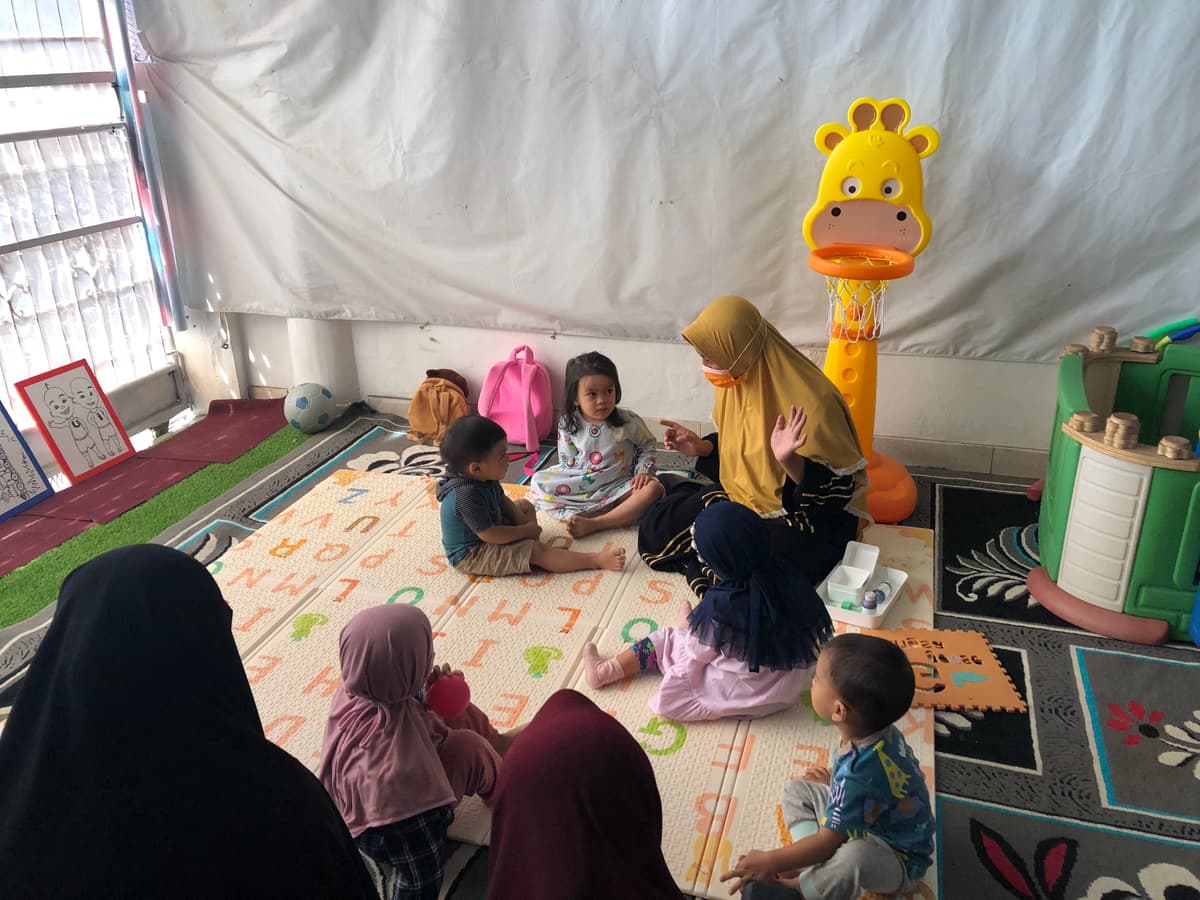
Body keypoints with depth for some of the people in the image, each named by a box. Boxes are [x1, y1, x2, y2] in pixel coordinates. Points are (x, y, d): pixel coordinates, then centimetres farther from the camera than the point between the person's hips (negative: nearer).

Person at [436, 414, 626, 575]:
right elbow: (489, 535, -32)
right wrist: (525, 531, -20)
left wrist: (523, 521, -3)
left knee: (525, 505, 21)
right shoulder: (467, 495, -35)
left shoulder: (484, 479, -6)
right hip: (471, 555, -11)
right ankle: (597, 560, -19)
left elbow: (502, 500, 13)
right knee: (536, 552, -22)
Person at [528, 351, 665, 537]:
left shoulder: (629, 422, -12)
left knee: (653, 489, -29)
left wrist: (643, 471, -11)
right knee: (538, 481, -17)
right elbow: (567, 461, 3)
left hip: (618, 485, -2)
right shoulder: (569, 424, -7)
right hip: (580, 485, 2)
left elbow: (647, 446, 4)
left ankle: (594, 523, -32)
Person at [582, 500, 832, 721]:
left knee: (667, 641, 9)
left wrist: (686, 626, 12)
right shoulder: (790, 577, -15)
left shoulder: (720, 605, -27)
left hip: (744, 697, -6)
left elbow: (698, 651, -10)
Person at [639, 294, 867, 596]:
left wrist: (788, 460, -41)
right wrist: (701, 447, -6)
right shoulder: (735, 380, -5)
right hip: (744, 495, 7)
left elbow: (837, 487, -23)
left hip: (810, 518, -7)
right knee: (655, 529, -3)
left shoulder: (810, 402, -28)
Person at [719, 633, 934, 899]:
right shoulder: (882, 731, -14)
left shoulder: (858, 774, -38)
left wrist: (770, 862, -18)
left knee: (854, 857, -41)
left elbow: (827, 841, -28)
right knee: (796, 790, 9)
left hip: (897, 858, -9)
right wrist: (835, 783, 26)